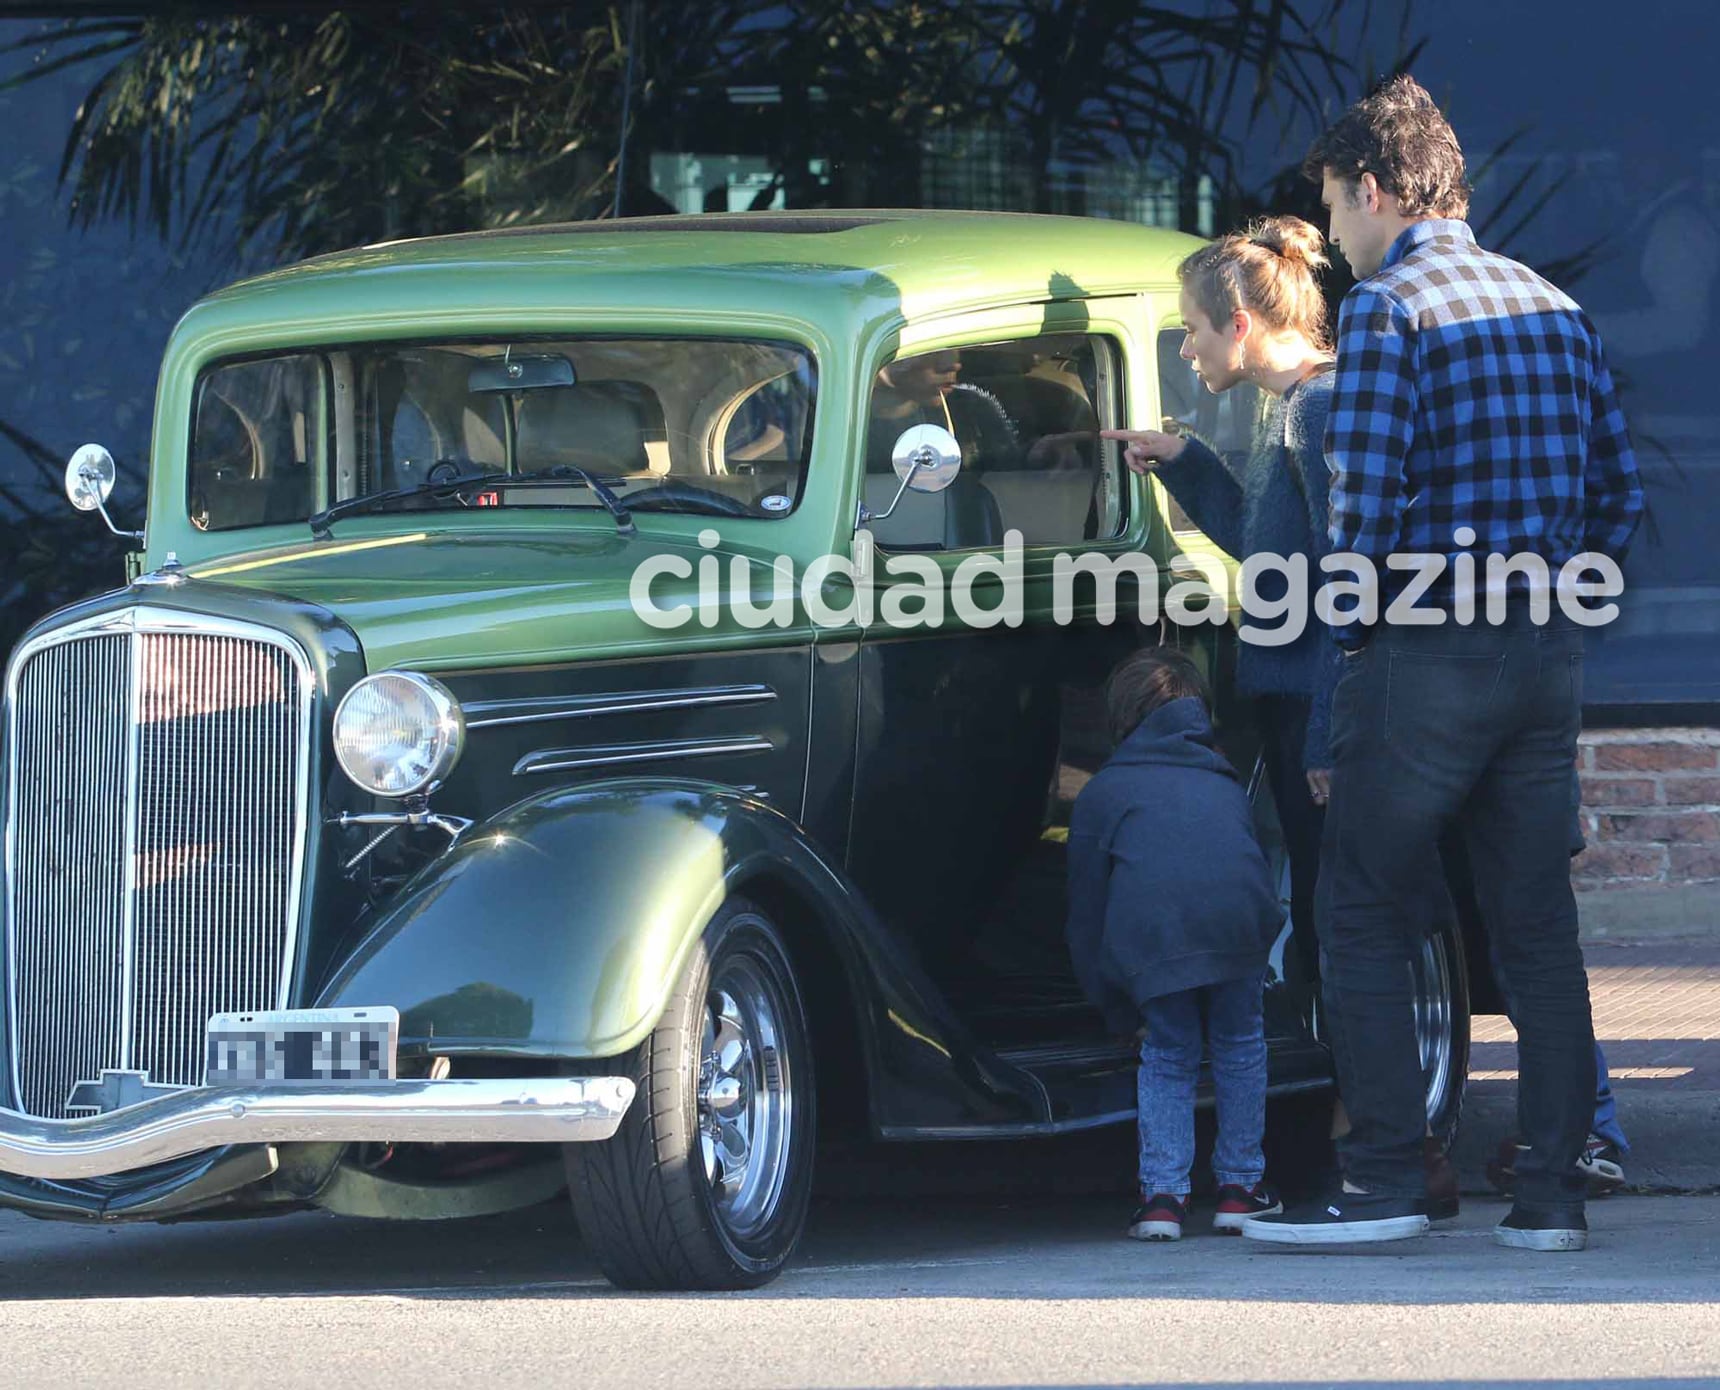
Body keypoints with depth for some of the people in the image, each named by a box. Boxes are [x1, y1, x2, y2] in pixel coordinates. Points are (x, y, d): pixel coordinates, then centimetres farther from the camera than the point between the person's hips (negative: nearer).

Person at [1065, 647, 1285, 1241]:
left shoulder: (1103, 790, 29)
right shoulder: (1224, 780, 37)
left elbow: (1087, 909, 29)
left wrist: (1121, 1012, 37)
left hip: (1150, 930, -2)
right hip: (1238, 914, 2)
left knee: (1167, 1057, 18)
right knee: (1239, 1045, 23)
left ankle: (1162, 1193, 9)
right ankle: (1240, 1186, 26)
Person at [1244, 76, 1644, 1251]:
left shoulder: (1388, 307, -9)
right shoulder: (1555, 306, 13)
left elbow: (1366, 500, -16)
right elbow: (1620, 491, 13)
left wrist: (1353, 626, -4)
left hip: (1428, 658, -7)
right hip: (1548, 656, 7)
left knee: (1364, 922, 2)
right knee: (1539, 926, 9)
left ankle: (1387, 1182, -2)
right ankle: (1554, 1193, 7)